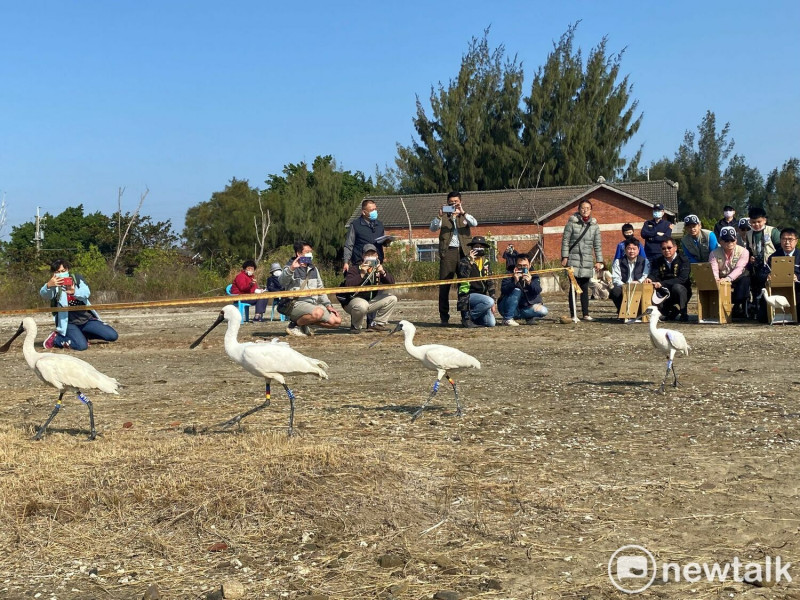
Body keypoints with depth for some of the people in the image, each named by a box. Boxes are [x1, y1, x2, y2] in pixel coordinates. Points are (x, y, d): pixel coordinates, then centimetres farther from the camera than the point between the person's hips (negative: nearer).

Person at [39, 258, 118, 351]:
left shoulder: (76, 278, 1)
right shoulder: (54, 285, -6)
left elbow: (86, 293, -17)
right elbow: (44, 295, -27)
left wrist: (74, 292, -41)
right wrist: (48, 285, -51)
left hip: (87, 319, 4)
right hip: (69, 323, -4)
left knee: (113, 336, -5)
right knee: (81, 346, -30)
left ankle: (83, 334, 16)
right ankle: (56, 339, -2)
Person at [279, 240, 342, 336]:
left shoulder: (313, 269, 20)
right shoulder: (290, 268, -1)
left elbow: (320, 289, 26)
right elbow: (283, 282, -23)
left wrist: (328, 305, 13)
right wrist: (291, 269, -42)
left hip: (313, 303, 8)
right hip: (296, 303, -8)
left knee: (336, 321, -6)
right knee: (318, 312, -36)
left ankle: (306, 323, 8)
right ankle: (294, 325, -12)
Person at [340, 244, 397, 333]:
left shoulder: (378, 269, 5)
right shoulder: (355, 270, -15)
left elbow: (392, 282, -3)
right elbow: (347, 285, -31)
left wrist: (383, 273, -20)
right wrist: (362, 275, -35)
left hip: (371, 301, 7)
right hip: (352, 301, -7)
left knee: (392, 299, -2)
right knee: (362, 305, -41)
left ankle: (377, 324, 2)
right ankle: (355, 326, -9)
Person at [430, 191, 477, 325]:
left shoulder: (465, 216, 15)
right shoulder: (444, 217, 13)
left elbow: (474, 224, -5)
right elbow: (433, 228, -2)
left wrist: (462, 212, -18)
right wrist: (439, 216, -18)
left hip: (463, 252, 1)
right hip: (448, 252, -1)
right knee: (444, 285, -4)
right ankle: (444, 317, -1)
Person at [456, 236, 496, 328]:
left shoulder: (485, 262, 11)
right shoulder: (465, 261, -6)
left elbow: (490, 282, 12)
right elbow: (463, 276, -25)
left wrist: (493, 303, 6)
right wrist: (470, 261, -30)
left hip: (482, 295, 6)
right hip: (468, 295, -6)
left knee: (491, 323, -10)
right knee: (488, 301, -33)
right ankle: (467, 317, -15)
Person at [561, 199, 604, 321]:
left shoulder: (594, 225, 9)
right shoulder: (572, 223, -1)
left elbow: (597, 245, 11)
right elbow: (565, 240, -1)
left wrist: (599, 261, 6)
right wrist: (564, 257, -8)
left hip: (587, 260, 3)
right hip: (573, 259, -3)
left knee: (585, 288, 6)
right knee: (573, 287, -4)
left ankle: (586, 314, 9)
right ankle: (573, 314, -2)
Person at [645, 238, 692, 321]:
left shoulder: (683, 260, -7)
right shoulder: (658, 261, 8)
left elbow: (682, 279, -21)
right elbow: (654, 275, -6)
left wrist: (662, 283, -31)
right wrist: (649, 279, -32)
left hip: (682, 291, -4)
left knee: (677, 287, -36)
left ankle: (683, 313, -15)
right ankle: (669, 312, 2)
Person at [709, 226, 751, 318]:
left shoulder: (743, 252, -8)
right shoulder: (714, 253, -1)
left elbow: (739, 269, -24)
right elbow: (713, 270, -16)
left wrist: (728, 278, -44)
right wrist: (716, 279, -40)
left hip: (736, 280, -1)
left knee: (745, 280, -33)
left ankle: (738, 308, -21)